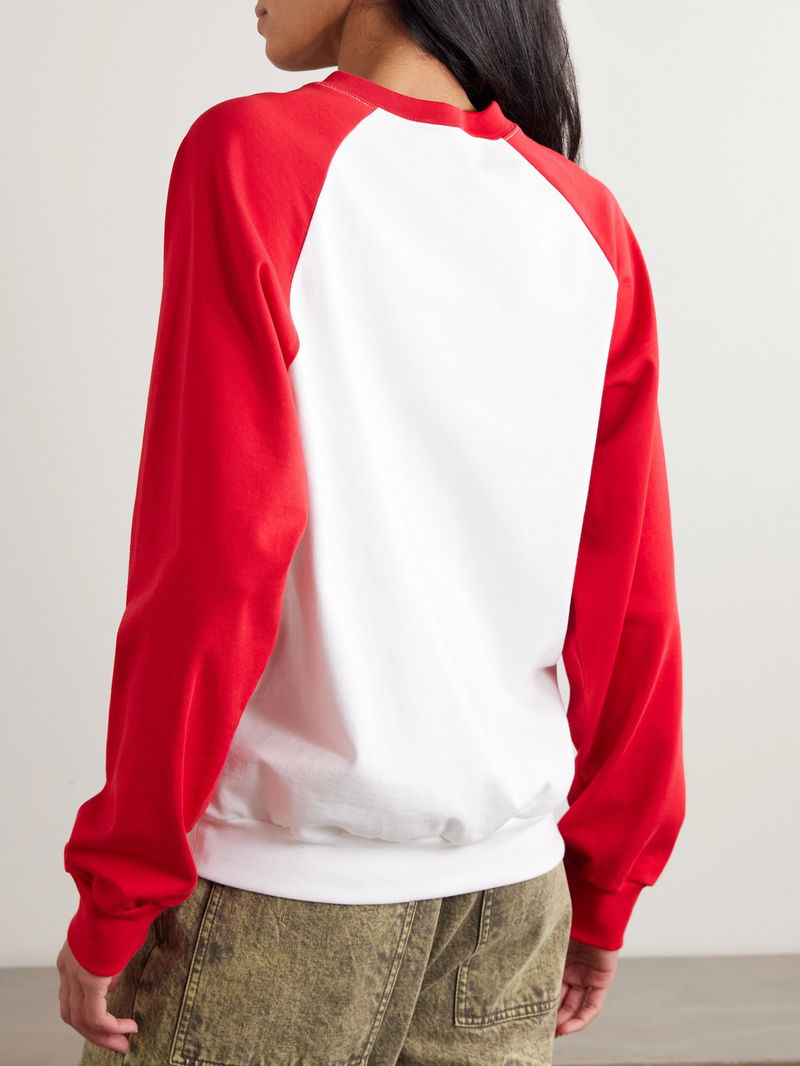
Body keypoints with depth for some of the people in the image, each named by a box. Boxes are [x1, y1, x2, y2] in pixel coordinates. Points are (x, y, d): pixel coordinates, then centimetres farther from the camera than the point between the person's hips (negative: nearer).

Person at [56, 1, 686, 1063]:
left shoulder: (252, 152, -10)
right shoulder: (589, 223, 3)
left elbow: (209, 564, -15)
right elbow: (634, 600, 4)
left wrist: (112, 897, -6)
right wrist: (603, 889, 15)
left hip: (283, 876, -4)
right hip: (510, 888, 5)